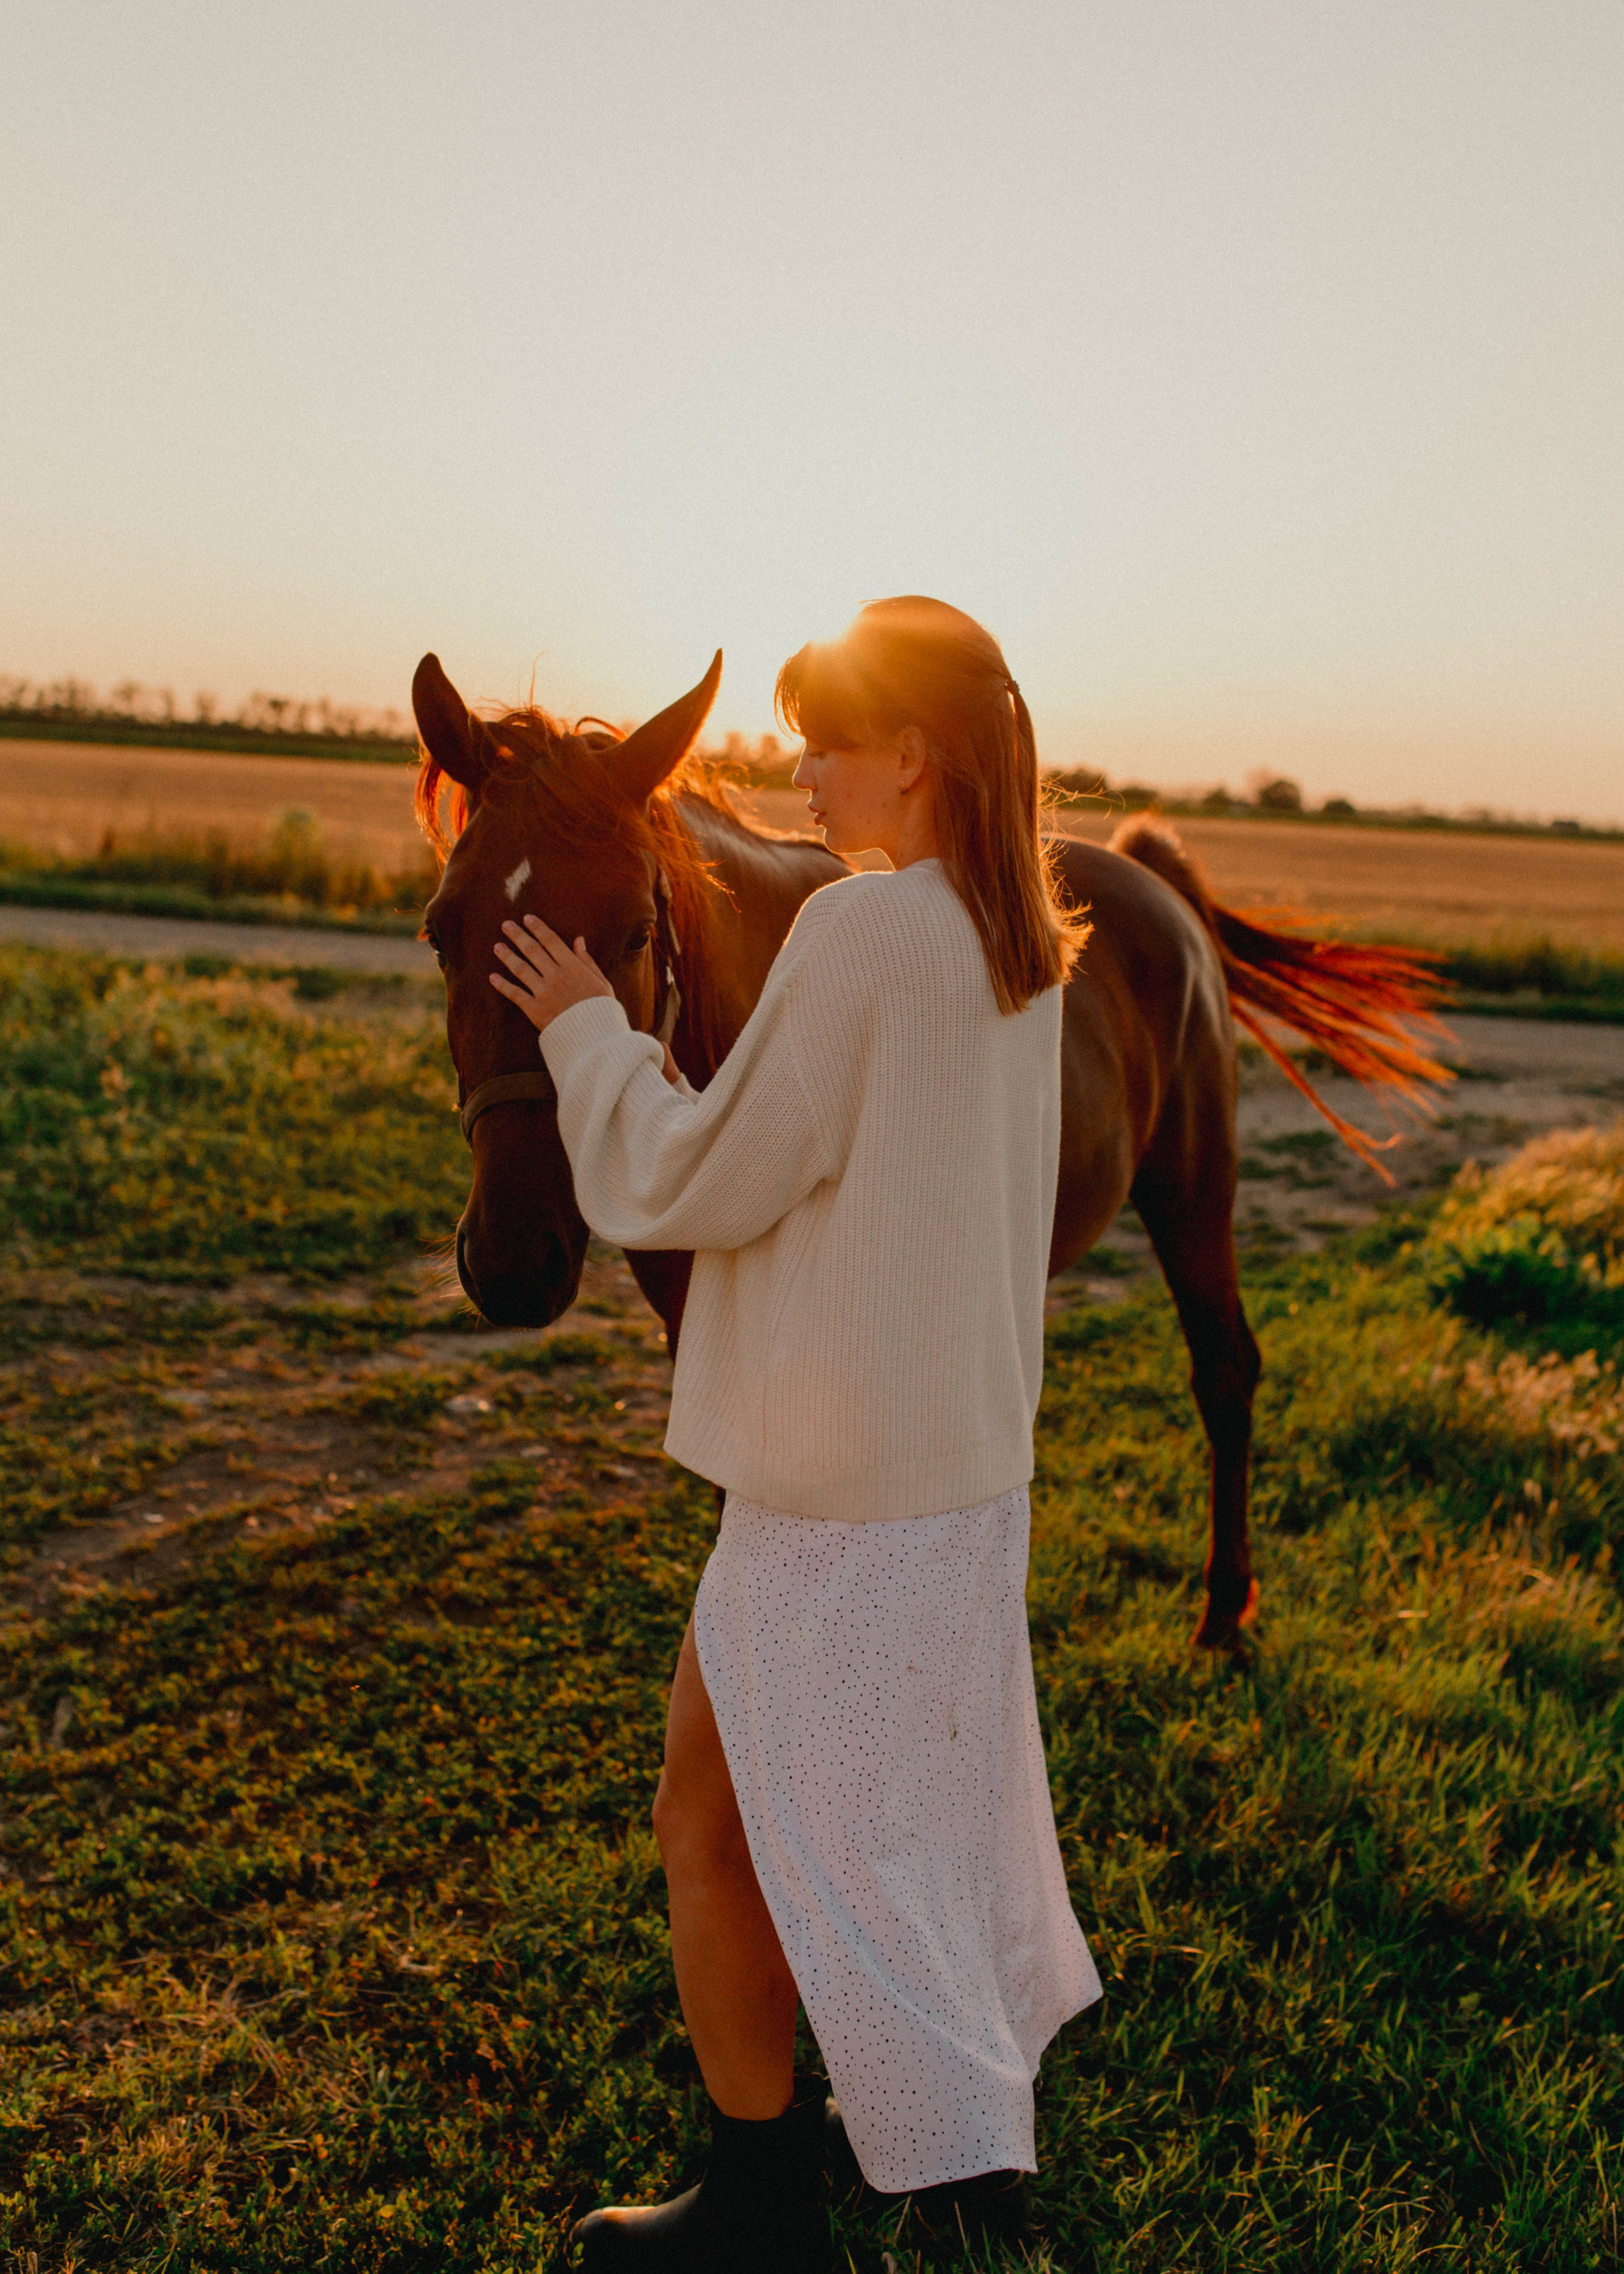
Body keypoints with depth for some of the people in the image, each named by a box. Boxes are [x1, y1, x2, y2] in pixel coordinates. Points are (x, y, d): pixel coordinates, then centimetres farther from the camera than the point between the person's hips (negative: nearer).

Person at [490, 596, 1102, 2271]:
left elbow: (695, 1185, -17)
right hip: (974, 1456, 9)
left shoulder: (860, 931, -21)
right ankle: (972, 2132, 42)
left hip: (835, 1481, -9)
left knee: (717, 1828, 9)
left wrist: (587, 1032, -3)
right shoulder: (1023, 952, 5)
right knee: (916, 1797, 25)